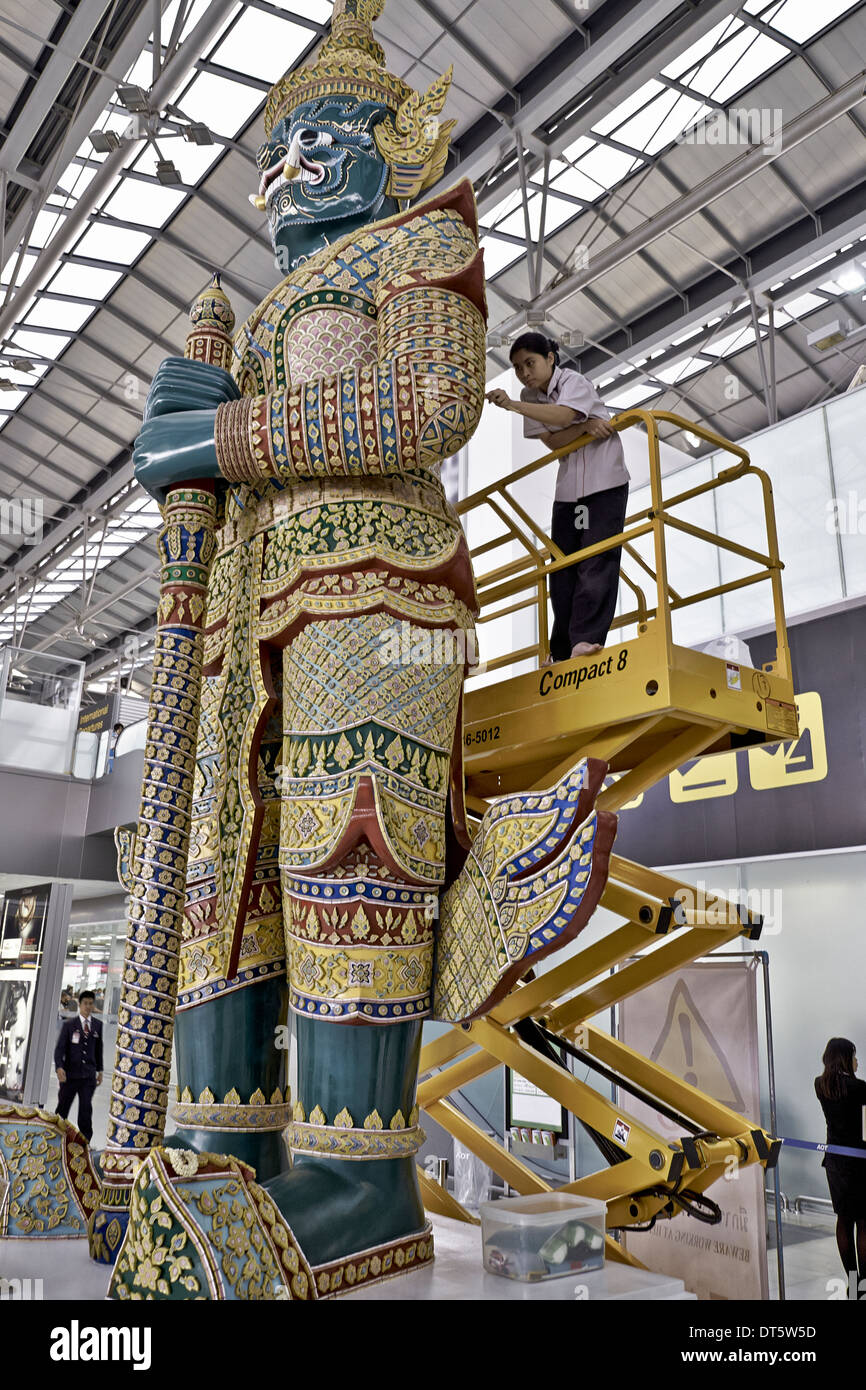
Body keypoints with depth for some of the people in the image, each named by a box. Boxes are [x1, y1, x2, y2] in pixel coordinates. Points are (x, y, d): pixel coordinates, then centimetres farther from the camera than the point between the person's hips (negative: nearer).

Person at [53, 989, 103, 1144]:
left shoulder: (97, 1025, 8)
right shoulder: (69, 1025, -1)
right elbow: (60, 1048, -8)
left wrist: (99, 1070, 15)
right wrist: (59, 1067, -23)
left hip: (89, 1075, 1)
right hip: (70, 1074, -1)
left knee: (86, 1109, -6)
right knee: (63, 1107, 9)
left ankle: (85, 1143, 0)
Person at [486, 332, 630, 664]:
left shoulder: (573, 381, -11)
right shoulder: (530, 397, 5)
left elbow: (562, 415, -33)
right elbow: (552, 441, -8)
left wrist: (512, 406, -40)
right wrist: (585, 426, -24)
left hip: (604, 481, -6)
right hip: (567, 485, 6)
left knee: (597, 560, -16)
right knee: (563, 563, 3)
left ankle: (585, 640, -21)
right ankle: (561, 650, 8)